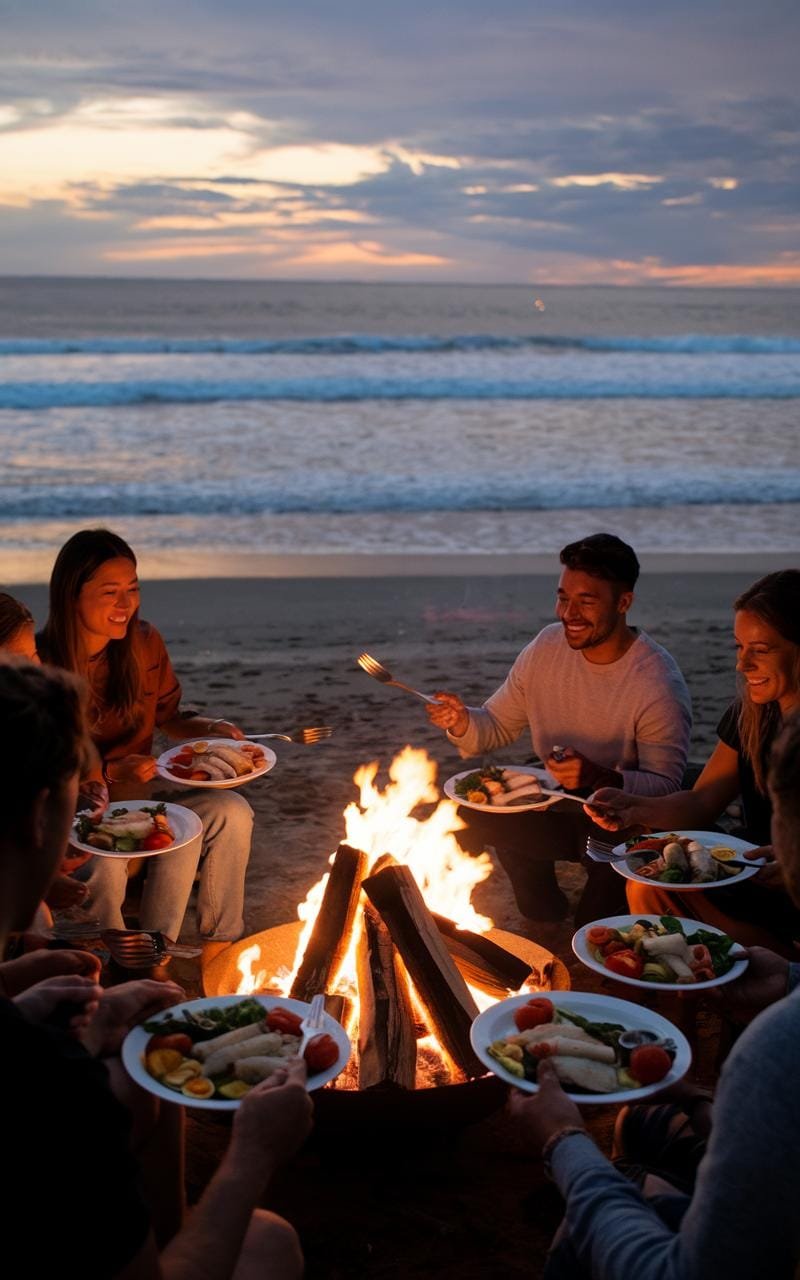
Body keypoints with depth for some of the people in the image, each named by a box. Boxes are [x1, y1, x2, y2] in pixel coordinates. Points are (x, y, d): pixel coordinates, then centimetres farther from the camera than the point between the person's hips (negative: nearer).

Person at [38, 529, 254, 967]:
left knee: (230, 811, -17)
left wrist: (211, 728, -6)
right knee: (104, 861, -36)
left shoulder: (144, 643, 0)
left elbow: (168, 717, 14)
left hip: (135, 799, 5)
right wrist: (110, 771, -24)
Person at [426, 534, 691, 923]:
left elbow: (665, 787, -22)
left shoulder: (658, 683, -22)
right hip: (556, 810, 6)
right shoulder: (547, 647, -5)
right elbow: (498, 725, 5)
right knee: (467, 812, -15)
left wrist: (599, 778, -39)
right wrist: (462, 722, -18)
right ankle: (545, 918, 10)